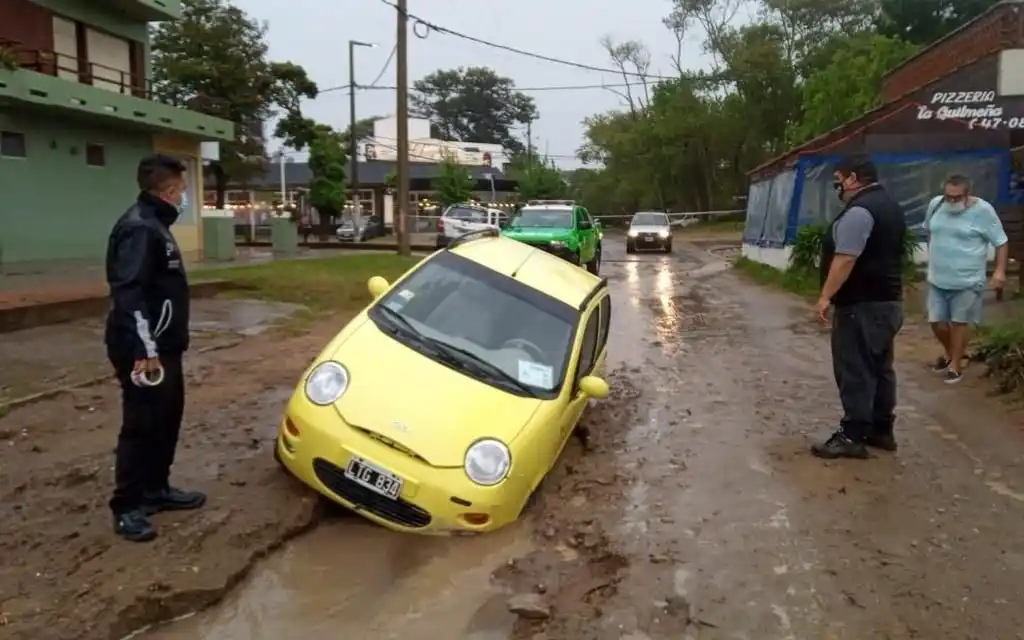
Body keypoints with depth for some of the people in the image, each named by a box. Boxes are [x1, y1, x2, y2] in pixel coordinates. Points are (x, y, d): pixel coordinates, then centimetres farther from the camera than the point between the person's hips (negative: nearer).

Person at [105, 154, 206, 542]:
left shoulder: (156, 224, 14)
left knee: (167, 419, 17)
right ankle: (127, 507, 10)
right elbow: (128, 293, -25)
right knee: (142, 426, -2)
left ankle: (156, 489, 30)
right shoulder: (138, 228, -18)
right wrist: (144, 349, -27)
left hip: (164, 347, 10)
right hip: (144, 351, -10)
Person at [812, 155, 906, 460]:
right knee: (880, 368, 14)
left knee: (855, 370, -6)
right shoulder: (889, 205, 16)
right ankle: (881, 430, 22)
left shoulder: (859, 211, -18)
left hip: (862, 304, -10)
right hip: (888, 300, 11)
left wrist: (825, 297, -23)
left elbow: (845, 259, -25)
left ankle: (852, 436, -2)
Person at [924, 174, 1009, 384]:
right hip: (937, 279, 4)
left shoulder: (983, 210, -14)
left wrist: (1000, 270, -18)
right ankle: (949, 352, 37)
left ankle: (956, 364, 20)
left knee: (959, 322, 5)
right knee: (936, 321, 9)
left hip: (967, 280, -4)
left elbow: (1001, 242, -8)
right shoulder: (935, 204, -2)